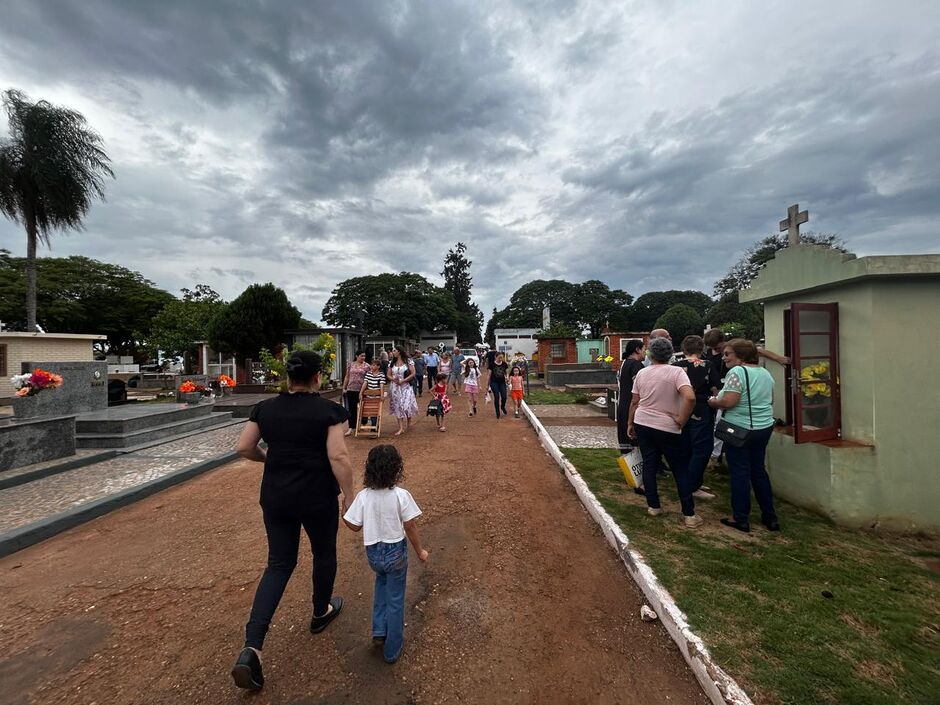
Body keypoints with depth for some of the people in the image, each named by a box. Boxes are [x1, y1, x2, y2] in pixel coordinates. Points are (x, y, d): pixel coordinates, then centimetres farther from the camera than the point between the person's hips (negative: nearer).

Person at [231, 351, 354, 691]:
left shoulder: (265, 408, -1)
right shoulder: (328, 410, -14)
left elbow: (243, 447, 3)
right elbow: (338, 457, -19)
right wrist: (349, 494, -9)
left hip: (275, 496, 4)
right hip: (317, 497, -4)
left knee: (278, 564, 15)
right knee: (324, 554, 21)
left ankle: (251, 649, 5)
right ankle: (321, 613, 43)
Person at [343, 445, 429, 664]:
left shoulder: (363, 496, -16)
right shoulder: (401, 496, -21)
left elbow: (355, 526, -7)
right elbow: (410, 527, -14)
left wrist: (341, 512, 9)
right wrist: (420, 551, 1)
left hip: (373, 553, 3)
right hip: (396, 552, -3)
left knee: (381, 580, 34)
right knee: (395, 600, 15)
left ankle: (379, 631, 30)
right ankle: (392, 650, 30)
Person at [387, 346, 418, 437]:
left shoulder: (408, 362, -3)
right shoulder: (391, 363, 8)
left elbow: (413, 373, -8)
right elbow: (389, 375, 9)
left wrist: (402, 381, -15)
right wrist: (394, 379, -13)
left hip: (405, 386, -3)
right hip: (395, 387, 3)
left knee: (406, 405, -8)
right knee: (398, 406, 2)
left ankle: (408, 423, 19)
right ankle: (401, 428, 5)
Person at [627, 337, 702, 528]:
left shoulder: (642, 373, 2)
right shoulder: (677, 372, -11)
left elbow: (634, 402, 7)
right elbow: (690, 398, -26)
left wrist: (630, 423, 18)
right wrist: (682, 420, -14)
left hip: (642, 424, 4)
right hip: (668, 428, -4)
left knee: (649, 464, 14)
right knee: (680, 470, 7)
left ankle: (653, 506, 20)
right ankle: (689, 514, 12)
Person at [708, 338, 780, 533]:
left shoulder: (736, 372, -17)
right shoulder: (765, 373, 9)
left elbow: (729, 401, -24)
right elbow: (769, 400, 20)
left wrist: (713, 402, -6)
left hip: (740, 429, -8)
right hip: (764, 427, 8)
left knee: (740, 473, 2)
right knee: (759, 471, 17)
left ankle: (741, 519, 11)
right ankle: (770, 517, 24)